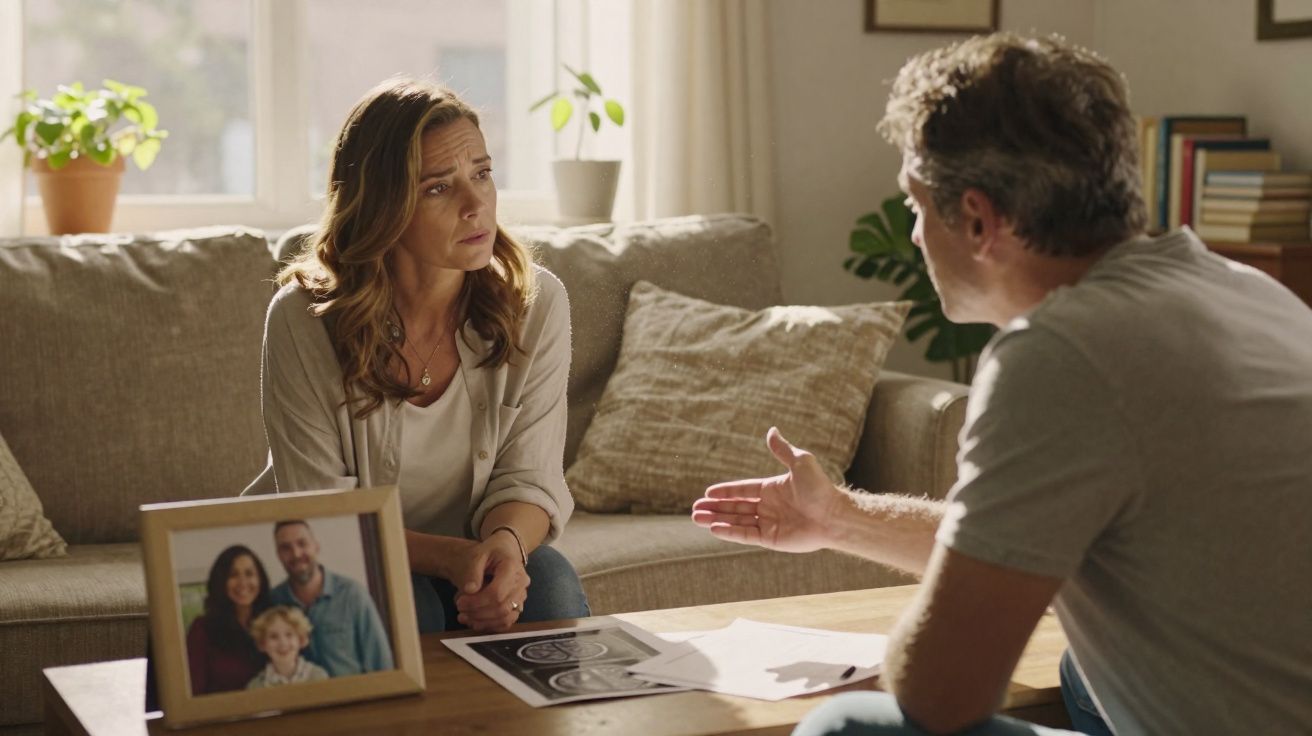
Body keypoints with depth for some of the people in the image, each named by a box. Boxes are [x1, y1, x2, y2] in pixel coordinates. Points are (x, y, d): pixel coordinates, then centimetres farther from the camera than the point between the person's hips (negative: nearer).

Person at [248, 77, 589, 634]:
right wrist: (451, 556, -34)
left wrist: (505, 544, -34)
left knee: (549, 581, -28)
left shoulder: (536, 303, -11)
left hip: (471, 555, 3)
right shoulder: (302, 320, -19)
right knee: (405, 606, -34)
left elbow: (527, 478, -9)